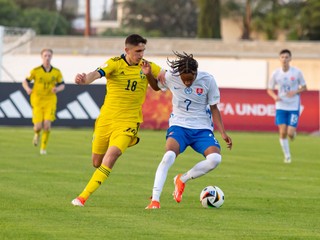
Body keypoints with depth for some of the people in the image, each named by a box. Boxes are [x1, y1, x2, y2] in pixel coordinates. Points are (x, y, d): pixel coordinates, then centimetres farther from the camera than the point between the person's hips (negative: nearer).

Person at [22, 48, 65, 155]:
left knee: (47, 124, -16)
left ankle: (43, 147, 1)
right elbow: (25, 82, 4)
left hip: (50, 101, 1)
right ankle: (37, 134, 31)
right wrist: (28, 89, -19)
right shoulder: (35, 71, -4)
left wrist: (57, 89, -12)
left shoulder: (56, 72, 1)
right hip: (37, 101, -1)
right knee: (38, 126, -8)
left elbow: (62, 85, 12)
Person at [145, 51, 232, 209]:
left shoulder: (207, 80, -10)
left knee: (215, 158, -24)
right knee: (169, 156, -30)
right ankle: (155, 200, -27)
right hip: (179, 125, -1)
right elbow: (156, 87, 14)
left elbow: (214, 108, 0)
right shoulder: (170, 77, -9)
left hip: (202, 128, 1)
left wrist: (223, 133, -8)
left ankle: (182, 179, 2)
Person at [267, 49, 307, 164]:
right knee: (282, 132, -6)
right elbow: (270, 89, 6)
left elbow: (304, 87, 3)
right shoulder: (276, 73, -3)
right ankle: (287, 156, 11)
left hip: (294, 106, -1)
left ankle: (293, 133, 30)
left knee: (290, 133, -9)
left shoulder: (297, 72, -7)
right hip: (281, 106, 1)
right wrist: (275, 96, -16)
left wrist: (295, 92, -17)